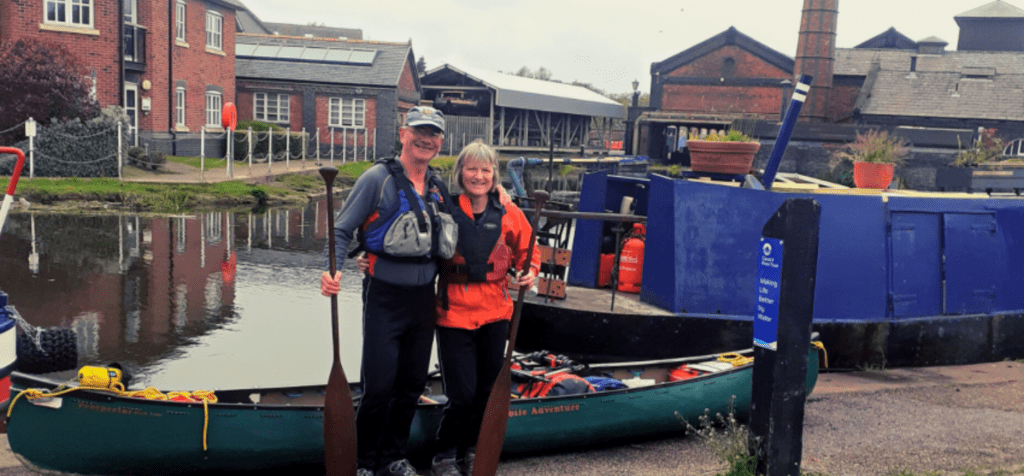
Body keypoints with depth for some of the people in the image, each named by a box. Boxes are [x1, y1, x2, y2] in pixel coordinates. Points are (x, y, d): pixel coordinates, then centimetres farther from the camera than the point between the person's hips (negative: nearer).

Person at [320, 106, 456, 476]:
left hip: (423, 298, 6)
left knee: (412, 385, 12)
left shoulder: (438, 189, 10)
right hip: (385, 296, -5)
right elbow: (342, 230, -9)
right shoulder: (379, 178, -7)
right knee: (379, 387, -4)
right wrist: (333, 271, -24)